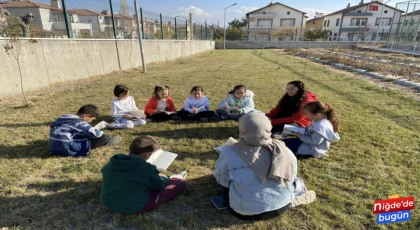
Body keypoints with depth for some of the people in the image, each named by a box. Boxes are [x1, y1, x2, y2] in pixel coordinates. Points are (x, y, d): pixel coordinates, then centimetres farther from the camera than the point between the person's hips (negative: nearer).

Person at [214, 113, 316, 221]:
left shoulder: (231, 152, -18)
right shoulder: (282, 149, -10)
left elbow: (221, 179, -4)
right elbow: (291, 177, 3)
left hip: (246, 211, -3)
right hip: (282, 206, 3)